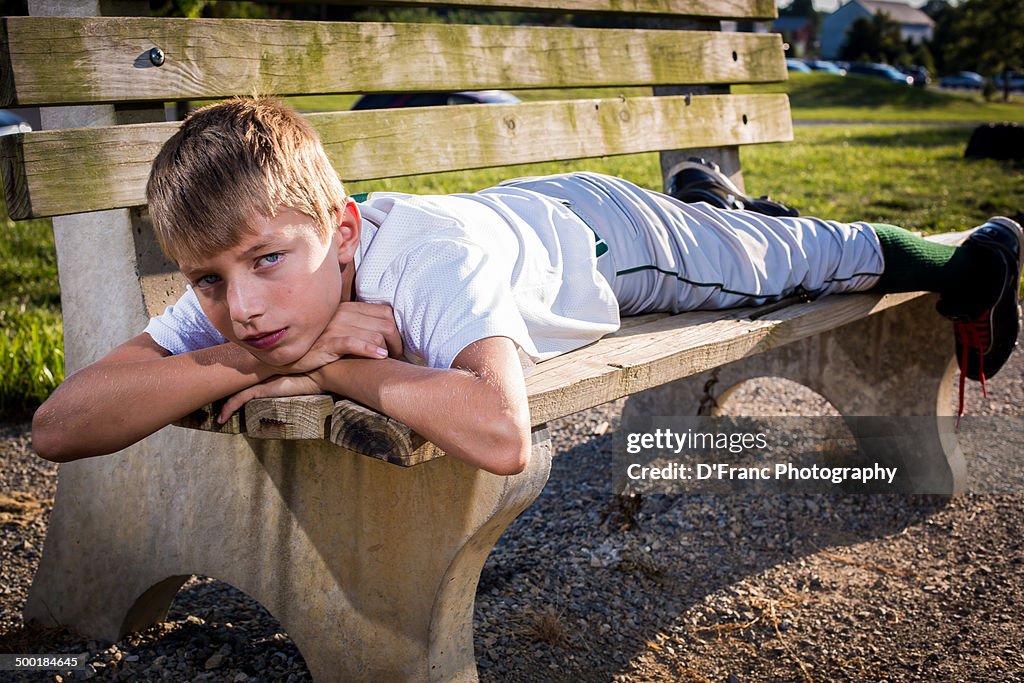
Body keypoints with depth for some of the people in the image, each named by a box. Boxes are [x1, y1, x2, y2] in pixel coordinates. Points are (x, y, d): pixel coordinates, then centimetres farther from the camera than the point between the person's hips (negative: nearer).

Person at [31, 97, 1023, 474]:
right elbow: (57, 425, -38)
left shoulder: (429, 254, -48)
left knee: (783, 254, 20)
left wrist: (338, 368, -51)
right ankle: (706, 190, 70)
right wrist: (250, 359, -49)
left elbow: (500, 435, -65)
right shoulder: (239, 291, -32)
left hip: (595, 233, -4)